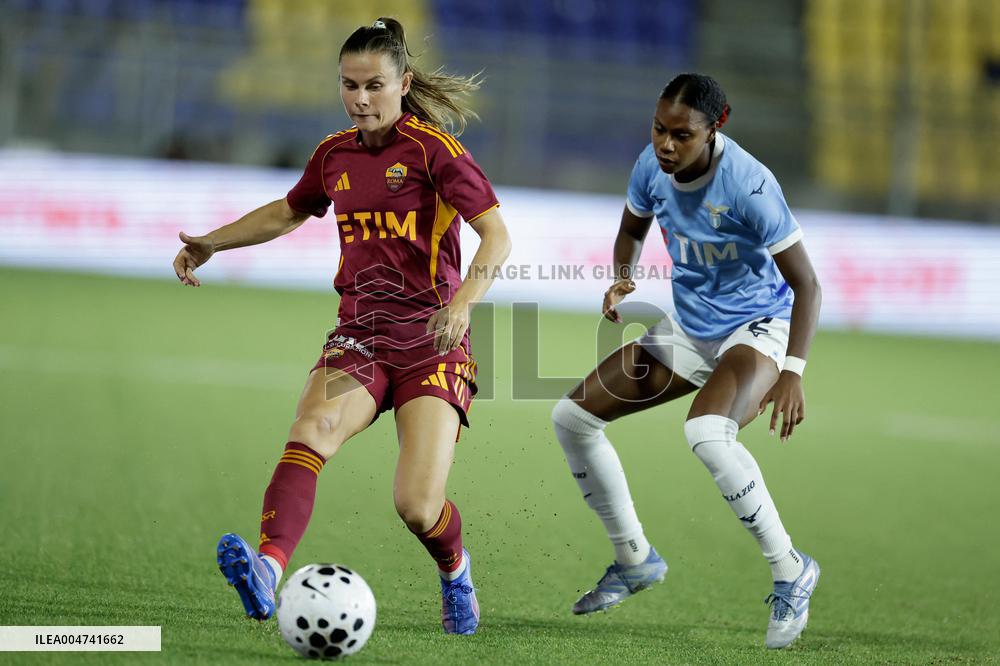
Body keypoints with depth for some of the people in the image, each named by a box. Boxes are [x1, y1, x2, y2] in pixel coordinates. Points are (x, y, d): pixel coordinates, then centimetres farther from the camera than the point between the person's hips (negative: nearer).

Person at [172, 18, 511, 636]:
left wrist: (464, 301, -29)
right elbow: (287, 213, 32)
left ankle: (454, 568, 23)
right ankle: (268, 568, -50)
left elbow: (497, 236, -13)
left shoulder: (434, 149, -6)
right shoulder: (335, 155, 11)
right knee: (312, 429, -29)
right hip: (360, 338, 4)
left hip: (431, 342, -4)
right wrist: (211, 243, 25)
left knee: (418, 507, -14)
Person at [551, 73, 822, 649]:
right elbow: (633, 229, 15)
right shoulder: (652, 166, -8)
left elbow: (805, 283, -22)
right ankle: (635, 559, 18)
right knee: (572, 416, 1)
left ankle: (791, 573, -20)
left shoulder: (748, 184, -27)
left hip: (756, 328, -7)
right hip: (688, 330, 8)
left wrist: (792, 373, -32)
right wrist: (623, 281, -7)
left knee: (707, 435, -37)